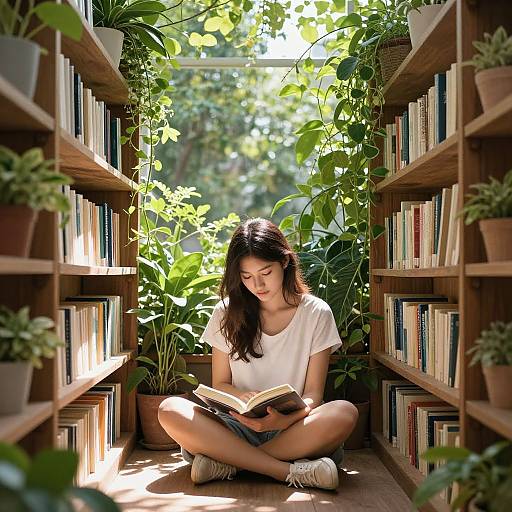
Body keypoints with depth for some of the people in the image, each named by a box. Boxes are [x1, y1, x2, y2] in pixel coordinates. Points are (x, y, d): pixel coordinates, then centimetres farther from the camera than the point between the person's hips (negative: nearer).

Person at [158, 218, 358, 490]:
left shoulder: (316, 313, 1)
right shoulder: (227, 312, 6)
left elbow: (313, 394, -2)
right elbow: (220, 384, 8)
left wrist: (284, 420, -25)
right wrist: (243, 398, -17)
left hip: (293, 427, -1)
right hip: (239, 425, 1)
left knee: (344, 413, -33)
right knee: (170, 410, -26)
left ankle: (228, 462, -27)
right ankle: (288, 471, -31)